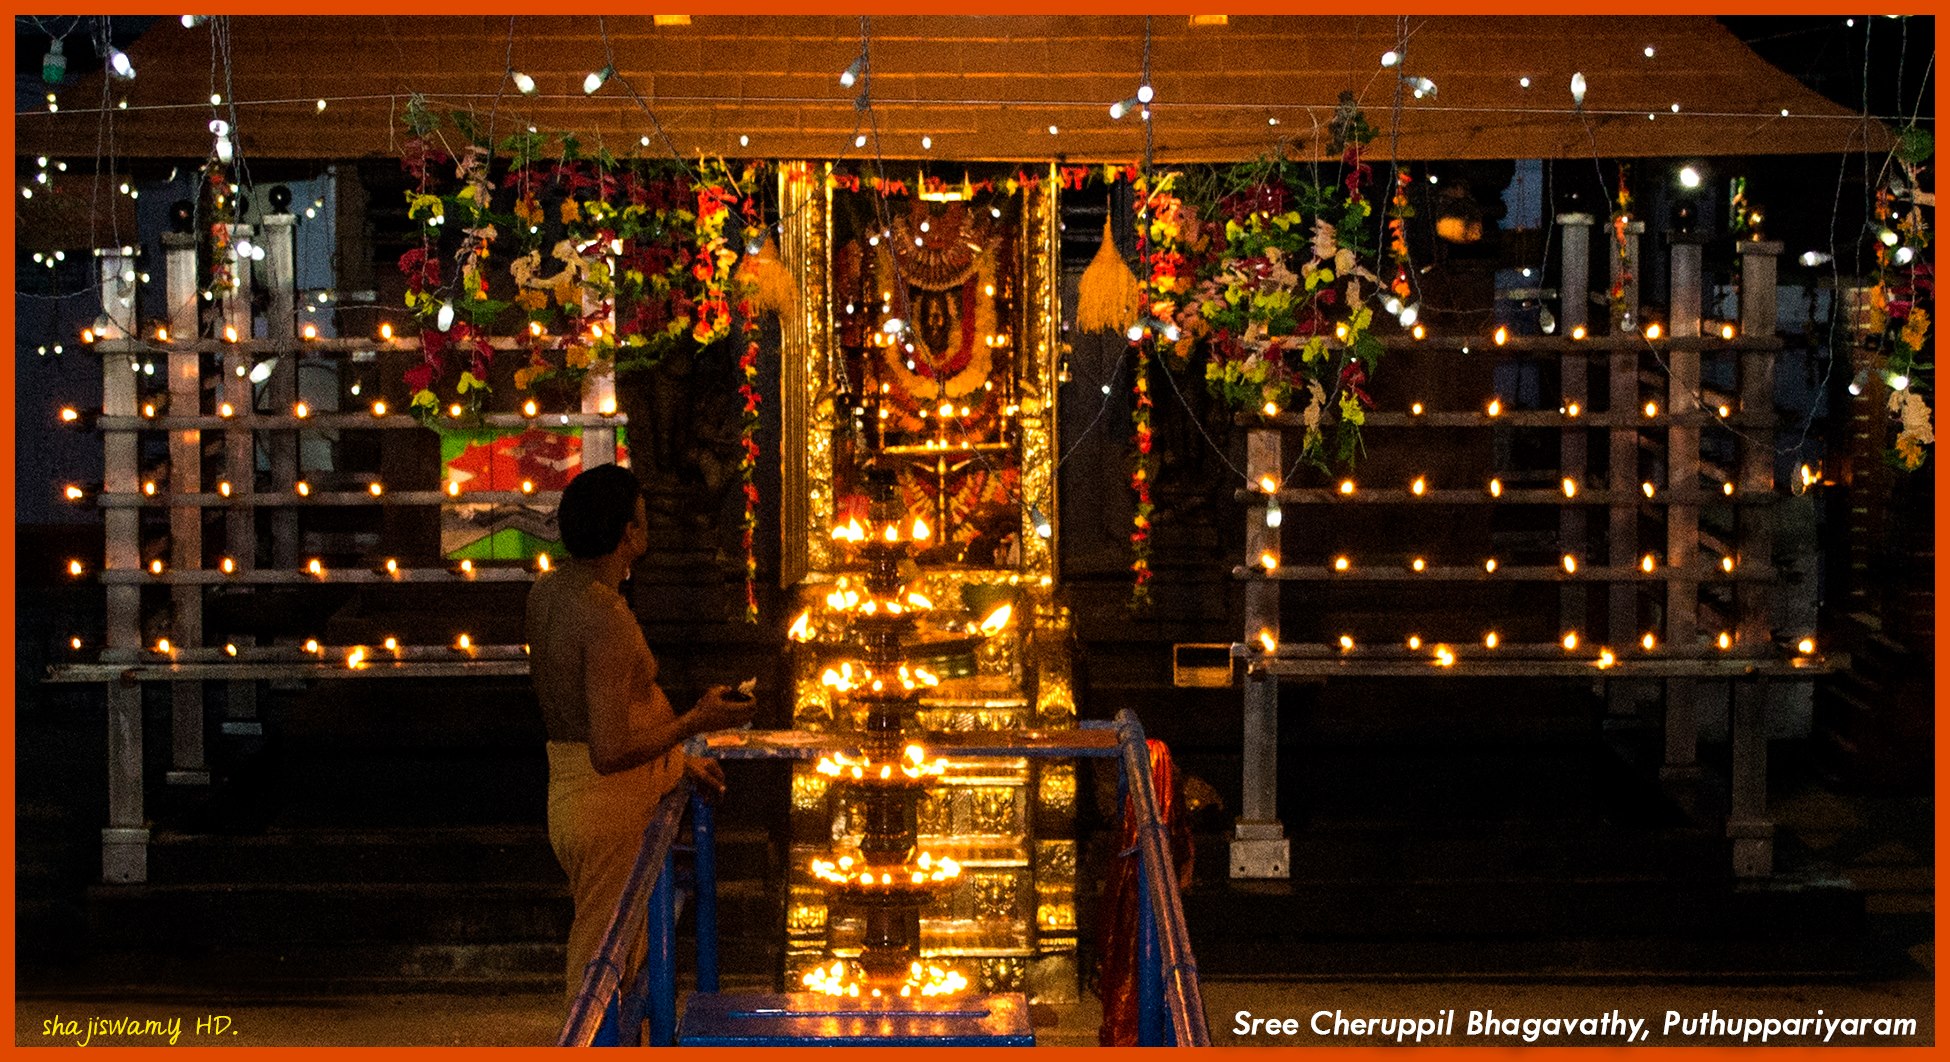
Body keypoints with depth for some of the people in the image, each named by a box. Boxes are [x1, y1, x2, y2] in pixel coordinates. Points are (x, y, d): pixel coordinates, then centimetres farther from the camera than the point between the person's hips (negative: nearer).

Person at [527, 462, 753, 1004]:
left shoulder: (550, 590, 7)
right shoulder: (606, 619, -23)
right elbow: (610, 751, -26)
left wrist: (677, 761, 18)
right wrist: (697, 721, -14)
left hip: (569, 794, 10)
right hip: (611, 807, -10)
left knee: (593, 954, 20)